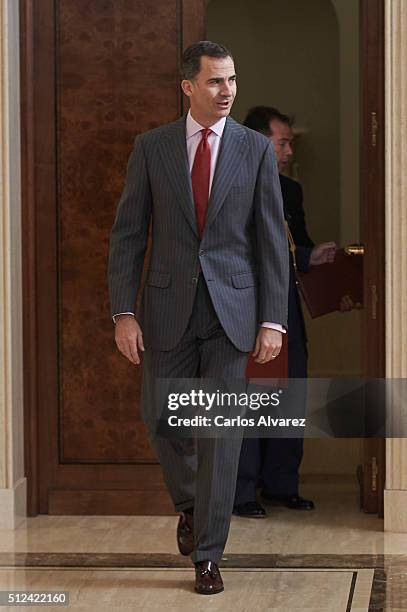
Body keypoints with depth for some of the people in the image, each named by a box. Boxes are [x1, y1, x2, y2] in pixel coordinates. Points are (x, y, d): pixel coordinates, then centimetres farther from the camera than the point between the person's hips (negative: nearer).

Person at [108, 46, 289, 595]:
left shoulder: (256, 149, 1)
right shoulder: (151, 147, 1)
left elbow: (272, 240, 0)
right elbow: (128, 235, 1)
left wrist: (273, 320, -6)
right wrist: (124, 313, -8)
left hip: (232, 309, -1)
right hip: (168, 308, 1)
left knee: (222, 430, -3)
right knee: (161, 420, 6)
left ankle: (207, 554, 5)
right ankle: (189, 504, 36)